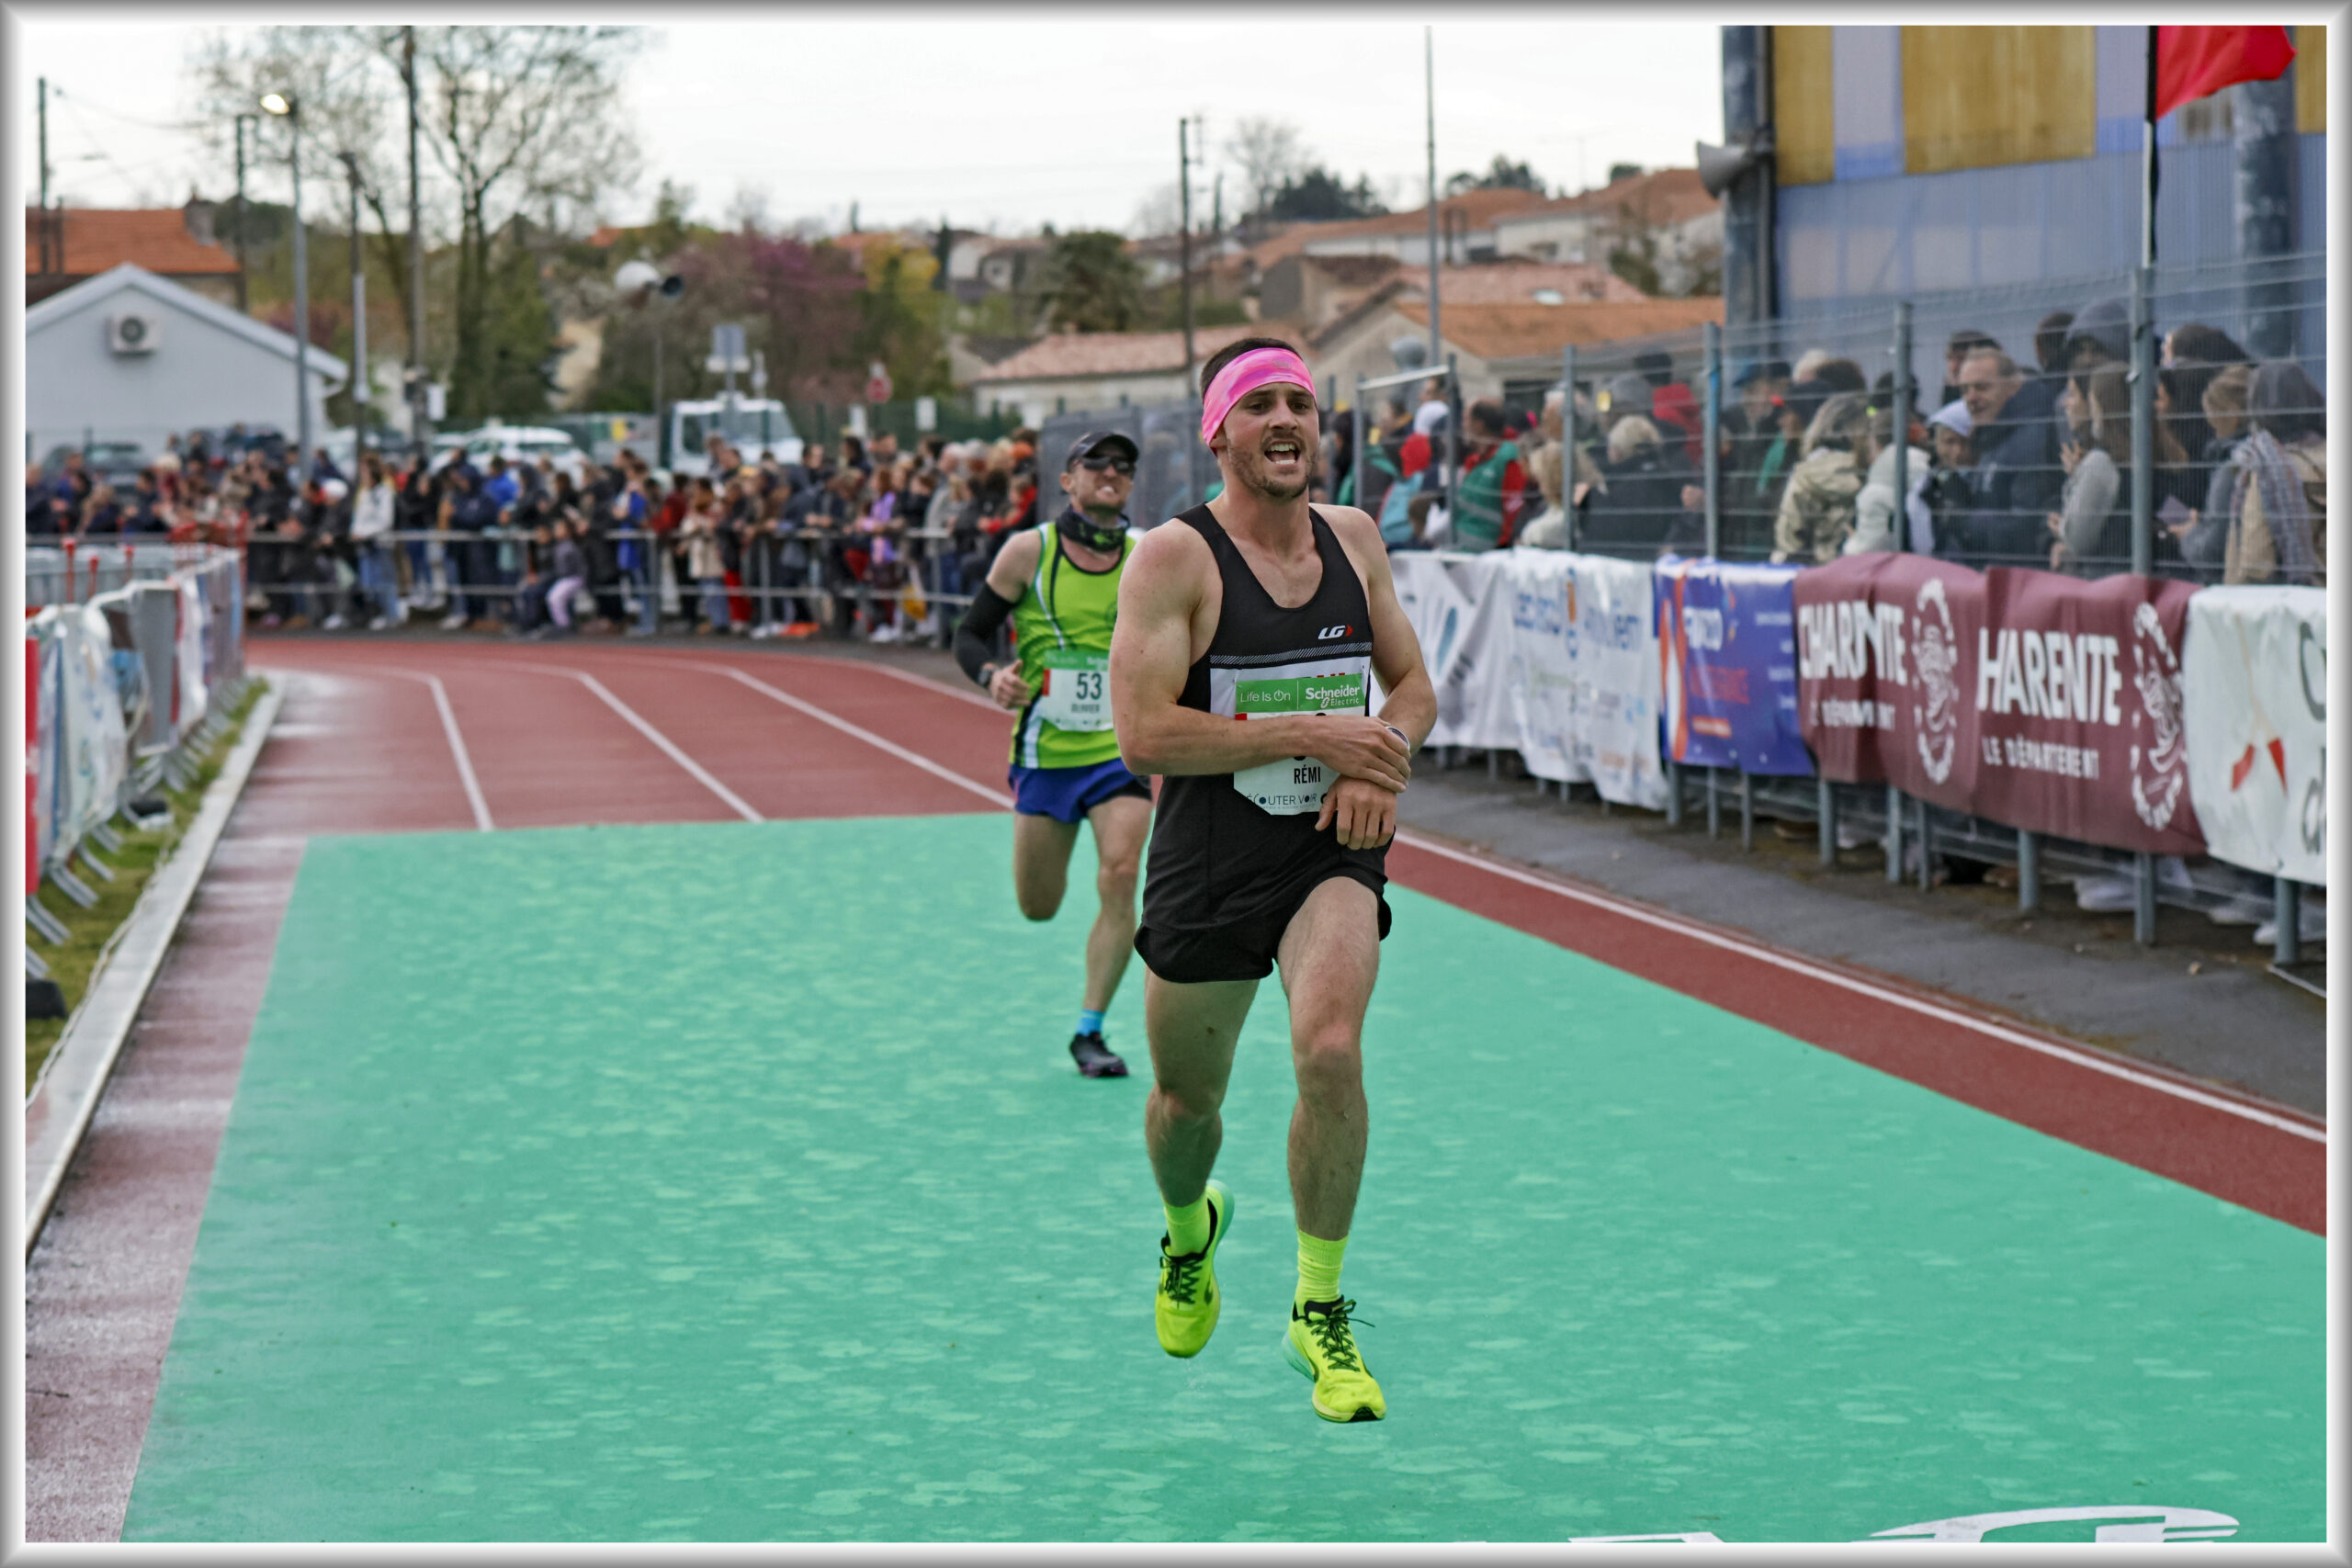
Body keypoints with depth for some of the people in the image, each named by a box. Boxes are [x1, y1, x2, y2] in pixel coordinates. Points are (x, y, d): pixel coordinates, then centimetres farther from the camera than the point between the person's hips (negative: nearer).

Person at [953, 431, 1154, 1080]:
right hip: (1045, 751, 0)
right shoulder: (1029, 551, -5)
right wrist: (992, 676, -21)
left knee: (1119, 878, -19)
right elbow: (970, 634, -1)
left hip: (1121, 750, 0)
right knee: (1038, 907, 7)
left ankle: (1090, 1031, -5)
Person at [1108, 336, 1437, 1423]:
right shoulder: (1175, 557, -11)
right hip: (1206, 863, -2)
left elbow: (1412, 685, 16)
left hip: (1330, 853, 2)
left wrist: (1382, 760, -6)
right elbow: (1143, 733, -19)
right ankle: (1188, 1231, 51)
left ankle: (1319, 1314, -7)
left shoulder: (1354, 538, 5)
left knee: (1330, 1050, -24)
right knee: (1185, 1103, 13)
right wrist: (1311, 733, -21)